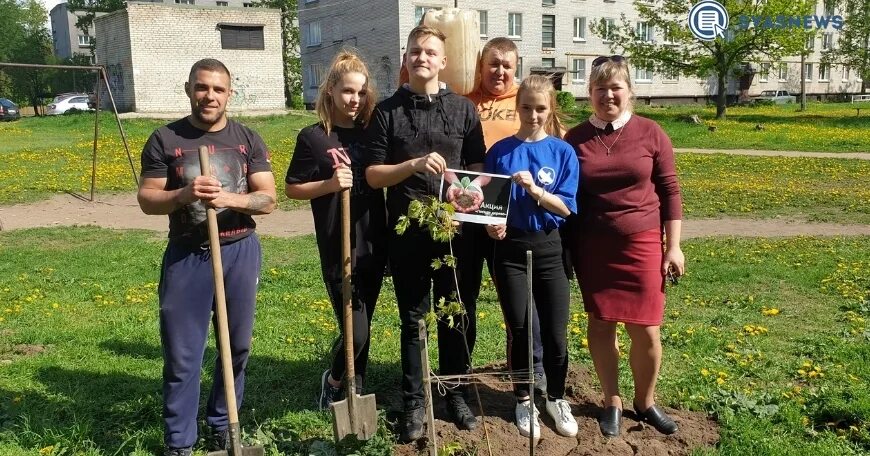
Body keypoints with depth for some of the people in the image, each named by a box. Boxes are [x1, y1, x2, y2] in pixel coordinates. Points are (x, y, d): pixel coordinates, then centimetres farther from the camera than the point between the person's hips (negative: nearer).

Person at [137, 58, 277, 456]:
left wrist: (230, 199, -21)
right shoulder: (165, 139, -2)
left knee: (237, 346, 12)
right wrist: (183, 195, -22)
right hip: (186, 255, -2)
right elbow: (147, 199, -2)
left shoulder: (248, 140, 2)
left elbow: (268, 198, -3)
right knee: (181, 354, 2)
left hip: (240, 252, 2)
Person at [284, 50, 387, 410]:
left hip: (374, 246, 5)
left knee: (363, 328, 13)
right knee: (356, 332, -4)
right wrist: (330, 184, -18)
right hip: (338, 250, -4)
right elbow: (292, 188, -1)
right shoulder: (313, 137, -6)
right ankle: (333, 380, 25)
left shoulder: (371, 132, 7)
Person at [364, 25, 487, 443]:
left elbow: (477, 168, 6)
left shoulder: (463, 109, 5)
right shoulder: (387, 111, 2)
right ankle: (413, 404, 22)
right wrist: (414, 164, -18)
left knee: (457, 317, 11)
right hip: (407, 232, -1)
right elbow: (372, 175, -2)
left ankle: (455, 394, 29)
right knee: (412, 320, 10)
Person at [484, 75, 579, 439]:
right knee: (519, 330, 7)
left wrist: (534, 189, -21)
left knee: (555, 333, 4)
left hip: (548, 248, 0)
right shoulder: (500, 151, 1)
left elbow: (565, 207, -6)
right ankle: (524, 401, 26)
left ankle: (556, 399, 27)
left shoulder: (563, 152, -1)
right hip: (510, 248, 0)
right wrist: (490, 224, -15)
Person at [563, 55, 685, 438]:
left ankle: (645, 402, 25)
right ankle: (611, 402, 26)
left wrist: (673, 246, -2)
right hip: (592, 247, 1)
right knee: (600, 323, 8)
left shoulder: (650, 133, -2)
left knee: (645, 330, 2)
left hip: (642, 244, -1)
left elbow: (670, 191, 1)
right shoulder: (575, 139, 0)